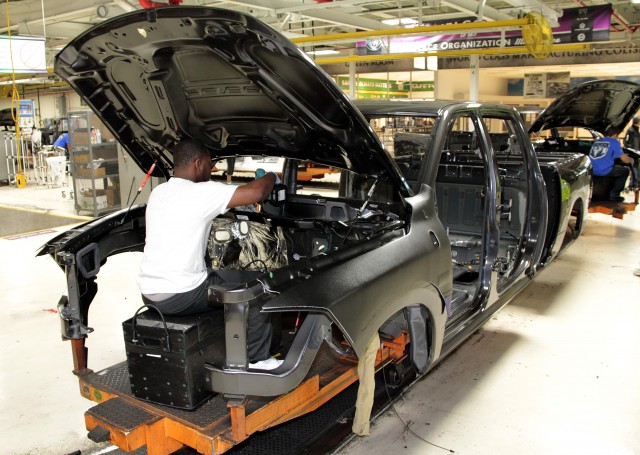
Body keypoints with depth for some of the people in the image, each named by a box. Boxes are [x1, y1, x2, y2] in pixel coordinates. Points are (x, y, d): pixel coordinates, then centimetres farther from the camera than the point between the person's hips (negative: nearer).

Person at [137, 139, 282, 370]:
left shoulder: (158, 192, 10)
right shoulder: (202, 192, -14)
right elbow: (255, 193, -18)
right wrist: (271, 177, 6)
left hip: (148, 293, 9)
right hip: (180, 296, -8)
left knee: (211, 277, 34)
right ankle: (257, 359, 14)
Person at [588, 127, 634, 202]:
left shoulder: (597, 141, 19)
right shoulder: (614, 142, -1)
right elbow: (625, 160, -2)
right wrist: (631, 160, 22)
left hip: (592, 171, 7)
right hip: (604, 171, -7)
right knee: (625, 171, 18)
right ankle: (614, 194, 11)